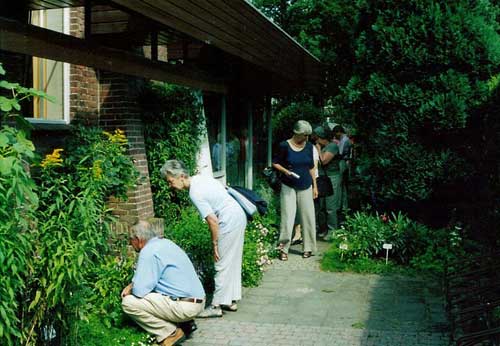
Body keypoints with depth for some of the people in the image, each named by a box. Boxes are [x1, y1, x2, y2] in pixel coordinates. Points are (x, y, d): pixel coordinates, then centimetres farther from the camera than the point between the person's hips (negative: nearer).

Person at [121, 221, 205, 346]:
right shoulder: (164, 242, 13)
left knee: (128, 302, -10)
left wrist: (132, 289, 5)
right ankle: (185, 323, 16)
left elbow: (139, 291, -17)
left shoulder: (148, 251, -15)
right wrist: (131, 285, 17)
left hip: (185, 307, -10)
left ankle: (170, 334, -3)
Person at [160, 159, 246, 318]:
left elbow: (212, 220, -22)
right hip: (239, 216, 10)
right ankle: (231, 300, 24)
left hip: (229, 222, -10)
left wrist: (215, 244, -11)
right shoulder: (201, 178, 6)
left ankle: (216, 306, 4)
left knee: (223, 265, -3)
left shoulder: (195, 193, -21)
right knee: (233, 263, 15)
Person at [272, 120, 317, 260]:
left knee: (308, 217, 5)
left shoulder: (308, 146, 4)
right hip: (288, 187, -4)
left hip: (305, 187, 4)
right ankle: (283, 249, 4)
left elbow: (311, 167, 11)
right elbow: (275, 162, 0)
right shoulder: (285, 146, -8)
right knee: (287, 217, -6)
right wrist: (285, 171, -18)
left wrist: (315, 186, 11)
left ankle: (308, 248, 17)